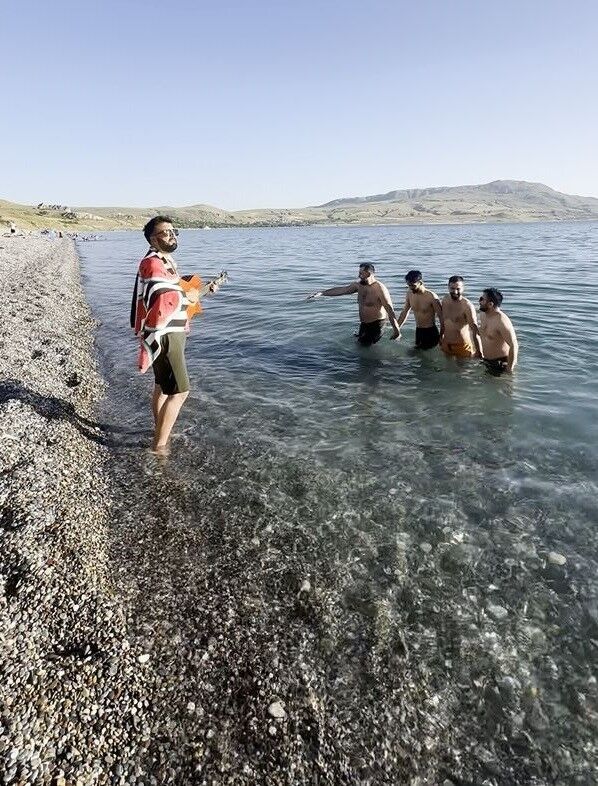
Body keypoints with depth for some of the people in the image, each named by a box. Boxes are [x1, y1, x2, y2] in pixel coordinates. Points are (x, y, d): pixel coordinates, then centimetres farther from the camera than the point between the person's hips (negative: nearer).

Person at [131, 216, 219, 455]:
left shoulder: (166, 261, 15)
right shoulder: (152, 264, -18)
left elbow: (175, 291, 25)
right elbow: (163, 302, -31)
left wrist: (202, 290, 12)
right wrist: (188, 297, -16)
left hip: (171, 333, 11)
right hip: (164, 336, -11)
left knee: (163, 386, 20)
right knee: (179, 391, -8)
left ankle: (159, 431, 35)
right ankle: (159, 445, 0)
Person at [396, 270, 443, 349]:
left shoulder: (432, 297, -19)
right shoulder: (409, 294, -3)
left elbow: (441, 317, -12)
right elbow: (405, 312, 12)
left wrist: (442, 336, -11)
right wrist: (397, 328, 13)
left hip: (431, 331, -5)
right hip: (418, 331, 5)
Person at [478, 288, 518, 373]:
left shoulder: (501, 321, -25)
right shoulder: (484, 315, 2)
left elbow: (514, 345, -26)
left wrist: (510, 368, -24)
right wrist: (482, 352, 20)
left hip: (501, 362, -9)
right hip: (487, 361, 9)